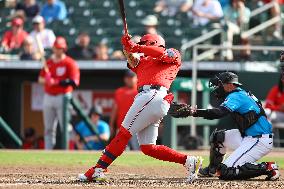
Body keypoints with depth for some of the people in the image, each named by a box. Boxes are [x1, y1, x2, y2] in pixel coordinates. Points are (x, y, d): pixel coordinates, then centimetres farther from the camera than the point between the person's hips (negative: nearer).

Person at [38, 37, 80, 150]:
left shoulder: (70, 63, -5)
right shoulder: (48, 63, 14)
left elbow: (74, 82, -16)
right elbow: (40, 79, 16)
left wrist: (56, 82, -21)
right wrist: (46, 80, -8)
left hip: (63, 97, -6)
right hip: (48, 97, 6)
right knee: (48, 129, 9)